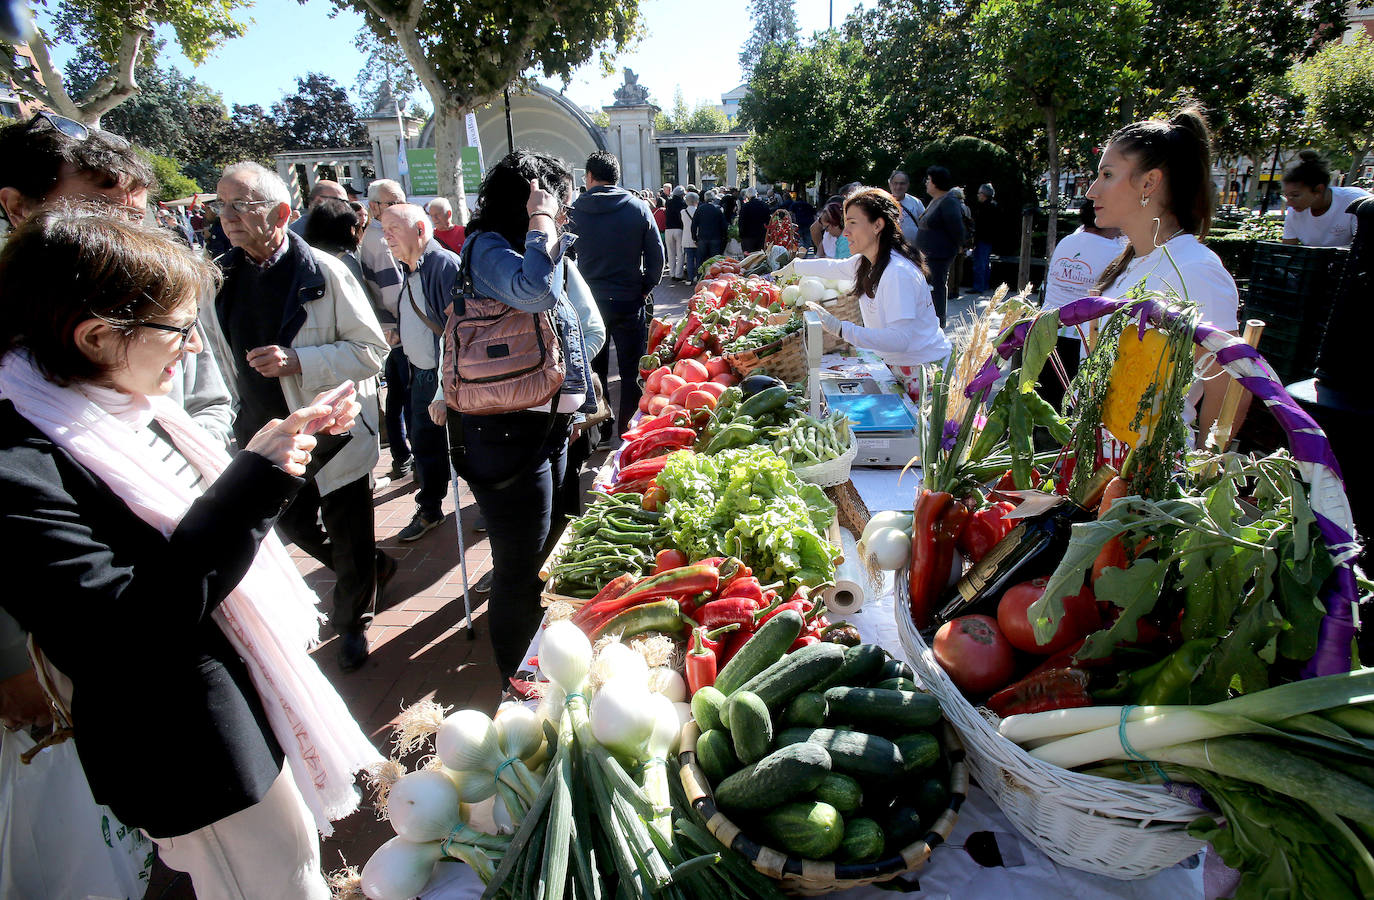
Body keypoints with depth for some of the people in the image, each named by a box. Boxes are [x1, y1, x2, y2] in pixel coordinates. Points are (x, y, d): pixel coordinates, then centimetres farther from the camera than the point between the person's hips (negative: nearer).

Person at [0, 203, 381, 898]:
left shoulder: (127, 410, 0)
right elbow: (122, 638, -31)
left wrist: (298, 440, 0)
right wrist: (253, 482, -32)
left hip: (248, 679, 8)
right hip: (188, 753, -8)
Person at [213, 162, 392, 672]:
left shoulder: (324, 273, -14)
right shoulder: (222, 279, 3)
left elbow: (372, 350, -16)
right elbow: (225, 358, 16)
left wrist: (297, 361, -26)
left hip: (334, 433, -6)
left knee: (350, 543, 8)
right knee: (293, 525, 21)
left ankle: (353, 621, 33)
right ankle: (375, 566, 46)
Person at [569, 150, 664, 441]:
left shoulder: (574, 211, -3)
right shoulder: (639, 207, -2)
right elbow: (656, 254, -2)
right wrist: (646, 287, 9)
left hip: (588, 301, 0)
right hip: (630, 300, 0)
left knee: (594, 370, 12)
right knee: (631, 371, 9)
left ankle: (601, 431, 18)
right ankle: (627, 431, 13)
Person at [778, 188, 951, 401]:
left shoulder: (898, 273, -27)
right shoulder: (865, 262, 2)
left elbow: (899, 339, -33)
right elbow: (834, 267, 25)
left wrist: (841, 329, -35)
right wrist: (794, 266, 38)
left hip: (925, 372, -8)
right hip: (899, 367, 9)